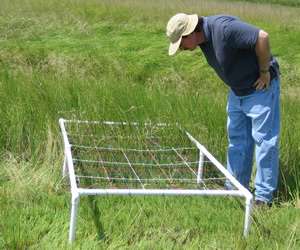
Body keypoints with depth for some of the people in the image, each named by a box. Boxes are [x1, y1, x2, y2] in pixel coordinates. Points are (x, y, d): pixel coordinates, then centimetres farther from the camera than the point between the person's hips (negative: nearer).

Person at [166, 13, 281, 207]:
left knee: (264, 139, -2)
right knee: (237, 139, 14)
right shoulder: (204, 39, 1)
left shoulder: (223, 28, -28)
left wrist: (264, 72, -22)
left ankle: (264, 196, 5)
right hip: (237, 90, 9)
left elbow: (262, 37, -32)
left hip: (260, 88, -9)